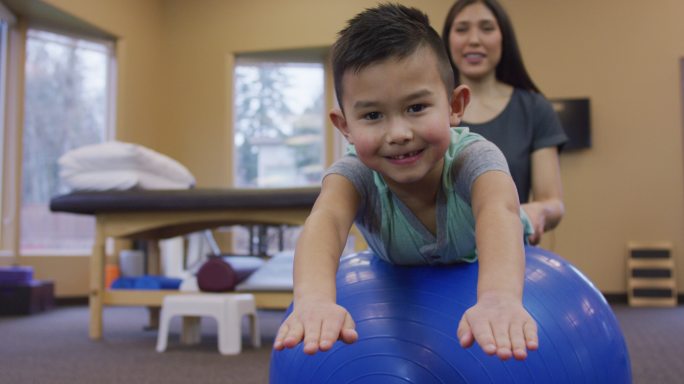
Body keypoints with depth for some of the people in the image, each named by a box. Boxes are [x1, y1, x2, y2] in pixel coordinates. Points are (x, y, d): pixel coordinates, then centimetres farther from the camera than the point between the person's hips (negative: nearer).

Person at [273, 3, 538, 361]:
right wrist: (314, 300, -79)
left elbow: (498, 212, -59)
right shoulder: (355, 174, -34)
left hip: (478, 278, -1)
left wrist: (499, 299, -82)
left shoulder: (473, 157, -38)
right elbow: (325, 220, -56)